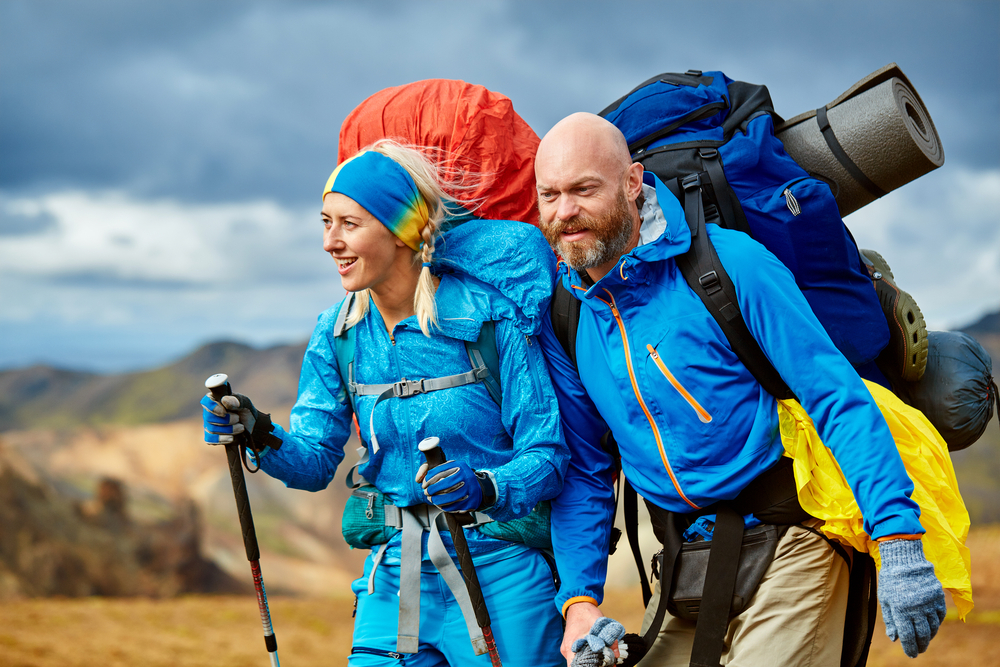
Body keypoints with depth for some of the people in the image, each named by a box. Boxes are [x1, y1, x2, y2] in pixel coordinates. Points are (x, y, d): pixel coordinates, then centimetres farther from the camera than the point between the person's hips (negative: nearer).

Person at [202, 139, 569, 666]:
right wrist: (260, 436, -20)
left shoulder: (490, 315, -13)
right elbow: (316, 460, 0)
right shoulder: (338, 332, 2)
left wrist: (487, 489, -31)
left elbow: (548, 454, -12)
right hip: (394, 574, 4)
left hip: (500, 572, -4)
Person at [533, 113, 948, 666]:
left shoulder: (730, 263, -14)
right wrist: (578, 599, -2)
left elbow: (838, 399, -16)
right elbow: (581, 469, 9)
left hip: (788, 552, -5)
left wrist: (899, 540, -22)